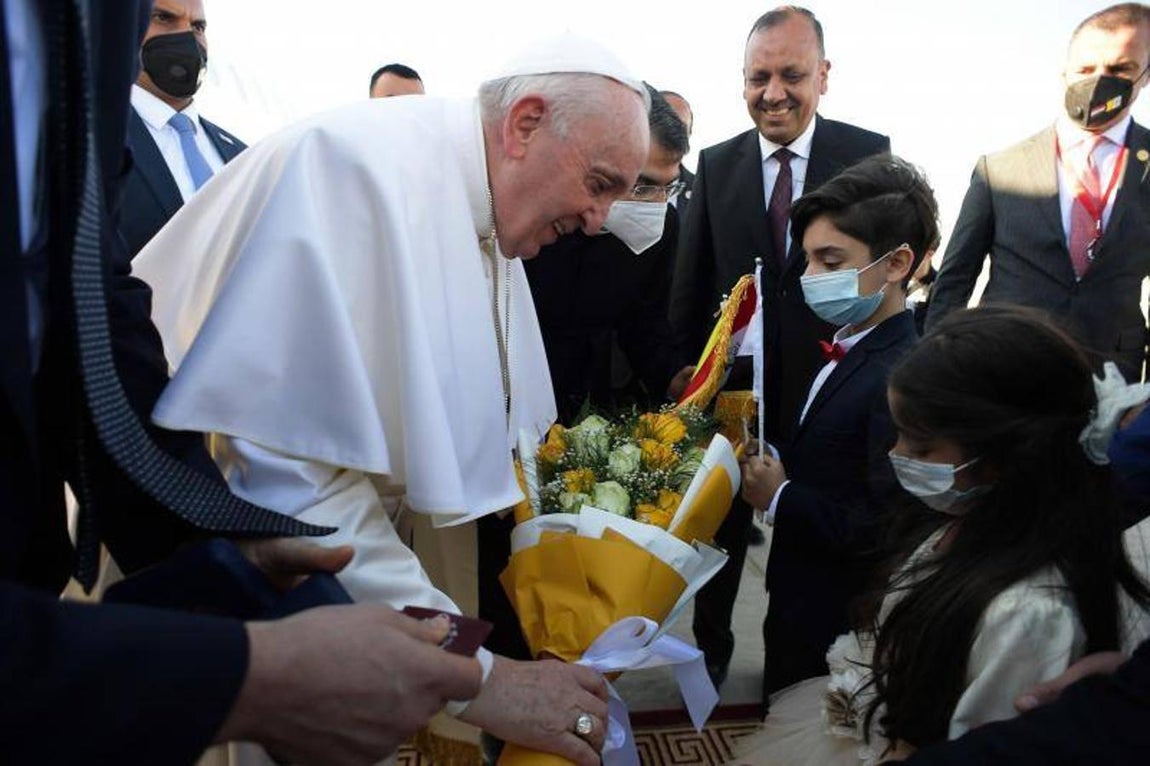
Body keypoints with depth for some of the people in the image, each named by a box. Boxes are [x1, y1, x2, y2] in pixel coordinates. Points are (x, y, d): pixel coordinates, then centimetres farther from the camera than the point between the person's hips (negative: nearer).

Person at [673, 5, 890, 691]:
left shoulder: (868, 154, -6)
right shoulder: (717, 164, 0)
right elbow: (691, 282, 2)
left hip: (825, 383, -1)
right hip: (733, 385, 2)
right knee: (720, 529, 17)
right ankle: (711, 652, 38)